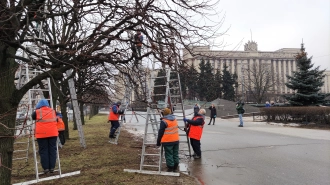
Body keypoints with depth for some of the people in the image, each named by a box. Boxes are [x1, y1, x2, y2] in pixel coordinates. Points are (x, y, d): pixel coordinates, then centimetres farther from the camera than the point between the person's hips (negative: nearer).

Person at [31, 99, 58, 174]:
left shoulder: (37, 112, 3)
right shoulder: (53, 111, 11)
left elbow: (32, 117, 21)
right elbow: (56, 121, 22)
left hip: (41, 134, -2)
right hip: (53, 133, 2)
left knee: (43, 151, 5)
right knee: (52, 150, 7)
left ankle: (46, 168, 4)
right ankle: (52, 168, 8)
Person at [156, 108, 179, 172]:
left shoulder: (164, 121, -13)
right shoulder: (174, 119, 6)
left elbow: (160, 132, -10)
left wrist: (158, 141, -1)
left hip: (168, 141, -6)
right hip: (176, 140, 7)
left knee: (169, 155, 3)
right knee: (175, 154, 14)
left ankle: (170, 167, 8)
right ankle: (175, 167, 22)